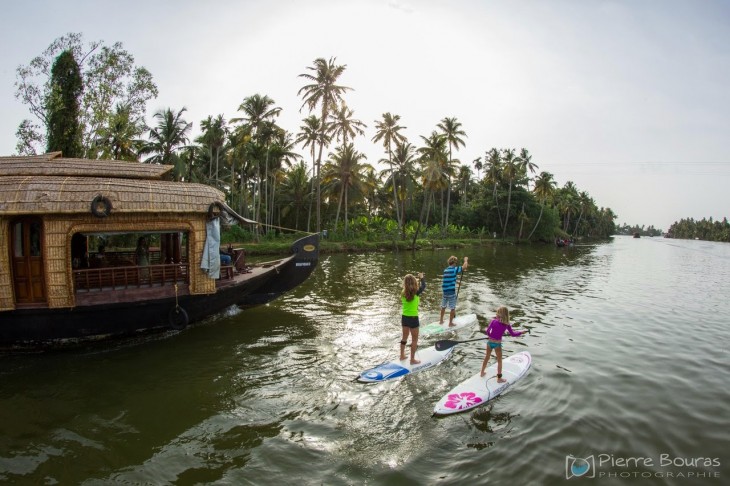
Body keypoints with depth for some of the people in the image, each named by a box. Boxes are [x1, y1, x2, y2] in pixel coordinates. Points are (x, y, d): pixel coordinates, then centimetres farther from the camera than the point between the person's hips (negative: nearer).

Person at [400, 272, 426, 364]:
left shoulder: (403, 293, -4)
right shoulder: (416, 293, -17)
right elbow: (423, 286, 1)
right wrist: (421, 277, 16)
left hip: (404, 317, 5)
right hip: (413, 318, -5)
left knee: (404, 337, 21)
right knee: (414, 339, 8)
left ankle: (402, 355, 33)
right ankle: (412, 359, 12)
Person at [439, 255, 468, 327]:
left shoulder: (445, 270, 9)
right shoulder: (454, 269, -11)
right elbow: (464, 267, -15)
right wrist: (466, 260, 1)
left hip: (444, 291, 7)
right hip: (451, 292, -6)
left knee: (443, 306, 19)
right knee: (453, 308, 5)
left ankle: (441, 320, 29)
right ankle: (450, 323, 10)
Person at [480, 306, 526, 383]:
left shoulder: (493, 321, -10)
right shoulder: (506, 324, -8)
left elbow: (487, 332, -11)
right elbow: (512, 334, -2)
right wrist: (520, 332, 14)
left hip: (490, 342, 2)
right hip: (497, 344, -1)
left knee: (487, 357, 21)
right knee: (499, 361, 13)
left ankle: (482, 372, 35)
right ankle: (499, 378, 18)